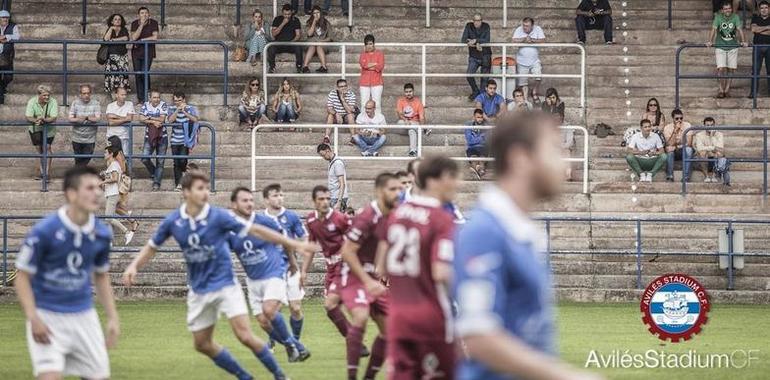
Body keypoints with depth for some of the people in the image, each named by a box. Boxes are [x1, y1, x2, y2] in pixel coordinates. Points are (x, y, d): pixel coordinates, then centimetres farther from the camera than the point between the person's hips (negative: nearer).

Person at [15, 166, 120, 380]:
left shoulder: (101, 233, 0)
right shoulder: (43, 231, -15)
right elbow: (22, 277, -8)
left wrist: (112, 317, 9)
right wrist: (33, 319, -19)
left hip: (84, 316, 5)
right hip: (47, 318, -5)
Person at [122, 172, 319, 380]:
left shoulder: (218, 216, -15)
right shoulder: (173, 222, -6)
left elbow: (255, 230, -13)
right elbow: (152, 246, 9)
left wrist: (294, 244, -15)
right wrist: (134, 266, -10)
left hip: (225, 284, -4)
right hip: (199, 290, 4)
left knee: (245, 336, -17)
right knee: (202, 344, 8)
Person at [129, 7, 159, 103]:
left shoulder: (153, 23, -3)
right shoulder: (135, 23, 2)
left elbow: (155, 37, -10)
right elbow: (134, 37, -11)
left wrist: (142, 39, -8)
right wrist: (142, 24, -16)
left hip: (148, 51, -2)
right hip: (136, 51, 2)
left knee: (144, 73, -16)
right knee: (138, 75, 1)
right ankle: (140, 99, 8)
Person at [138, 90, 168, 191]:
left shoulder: (163, 105, -2)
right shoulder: (145, 105, 3)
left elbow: (162, 119, -14)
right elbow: (141, 118, -9)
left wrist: (149, 118, -11)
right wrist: (154, 121, -19)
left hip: (161, 137, -1)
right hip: (149, 137, 1)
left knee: (160, 161, 0)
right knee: (145, 159, -12)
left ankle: (156, 183, 8)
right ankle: (153, 173, 15)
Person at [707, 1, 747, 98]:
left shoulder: (735, 17, -3)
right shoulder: (718, 17, -6)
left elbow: (740, 29, -10)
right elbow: (713, 29, -14)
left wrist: (743, 41, -25)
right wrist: (710, 41, -29)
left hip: (732, 47, 2)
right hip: (720, 47, -2)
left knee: (731, 69, 3)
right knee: (721, 69, -12)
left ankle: (727, 90, 14)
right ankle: (721, 90, -1)